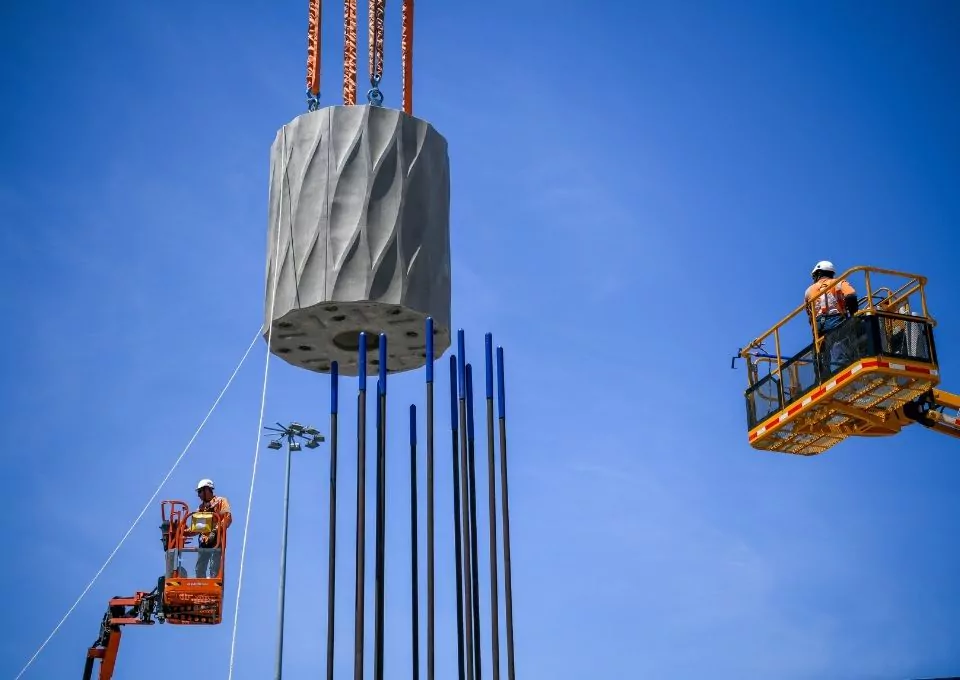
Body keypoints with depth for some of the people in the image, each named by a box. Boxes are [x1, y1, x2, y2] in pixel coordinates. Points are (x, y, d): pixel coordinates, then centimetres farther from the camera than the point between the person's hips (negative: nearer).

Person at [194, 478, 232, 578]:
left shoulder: (221, 501, 3)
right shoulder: (201, 507, 23)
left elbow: (228, 518, -10)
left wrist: (215, 531, -20)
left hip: (216, 540, -7)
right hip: (204, 541, 7)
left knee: (214, 570, -10)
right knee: (200, 569, 5)